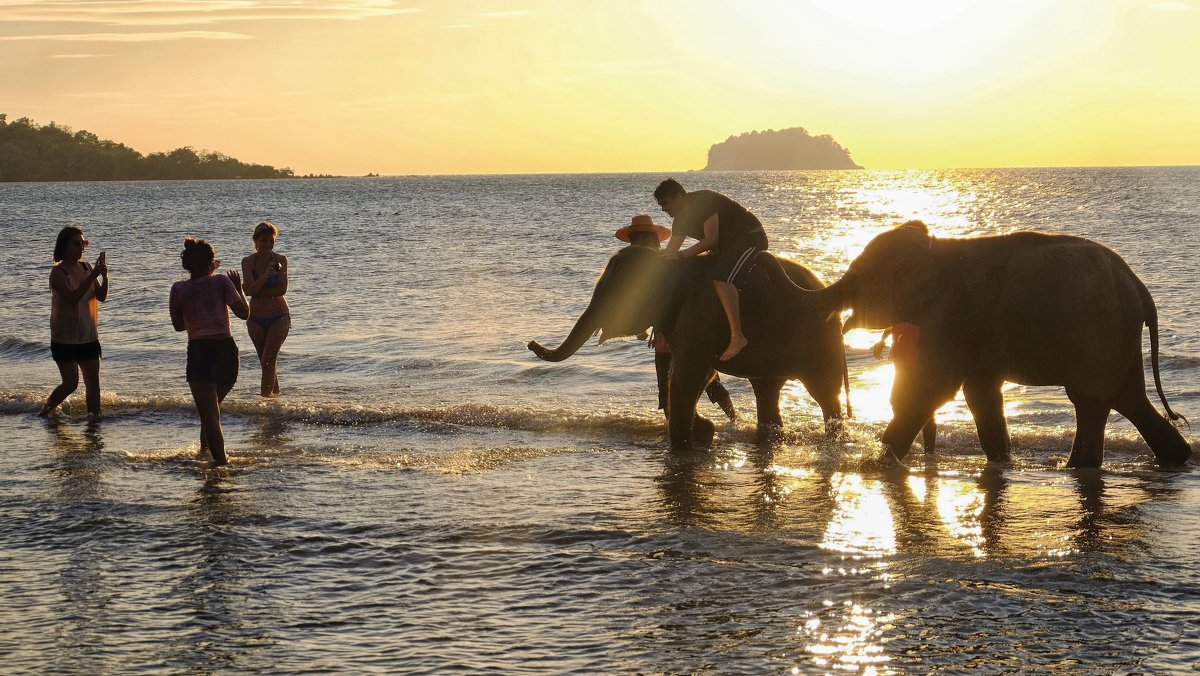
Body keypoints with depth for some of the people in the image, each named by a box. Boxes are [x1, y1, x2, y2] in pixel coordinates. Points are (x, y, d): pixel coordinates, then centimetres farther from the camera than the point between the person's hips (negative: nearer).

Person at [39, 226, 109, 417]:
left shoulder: (86, 268, 5)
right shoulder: (58, 272, -13)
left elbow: (101, 297, 2)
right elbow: (72, 297, -26)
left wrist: (104, 276, -16)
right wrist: (93, 275, -30)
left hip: (88, 336, 6)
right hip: (65, 338, -6)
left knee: (93, 381, 3)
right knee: (71, 383, -5)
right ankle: (45, 412, 15)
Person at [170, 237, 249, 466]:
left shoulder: (179, 289, 5)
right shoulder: (221, 282, 1)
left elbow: (178, 325, 14)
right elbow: (244, 312, -4)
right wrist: (239, 289, 12)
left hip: (198, 352, -1)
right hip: (226, 350, 2)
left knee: (208, 412, -4)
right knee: (213, 405, 26)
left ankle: (221, 460, -15)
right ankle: (206, 449, 36)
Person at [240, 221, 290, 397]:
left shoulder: (280, 260, -8)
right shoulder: (248, 262, -5)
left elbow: (282, 289, -16)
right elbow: (250, 290, -18)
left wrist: (258, 292, -16)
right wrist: (266, 275, -30)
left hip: (279, 317, -3)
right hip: (256, 319, 3)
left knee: (268, 360, -12)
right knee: (266, 362, 12)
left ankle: (265, 397, -12)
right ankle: (275, 393, 28)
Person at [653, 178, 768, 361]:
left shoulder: (702, 201, -19)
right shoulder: (681, 219, 9)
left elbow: (711, 239, -23)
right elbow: (669, 253, 12)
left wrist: (682, 255, -19)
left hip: (751, 238, -10)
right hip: (727, 246, 10)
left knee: (721, 278, -33)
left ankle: (737, 337, -37)